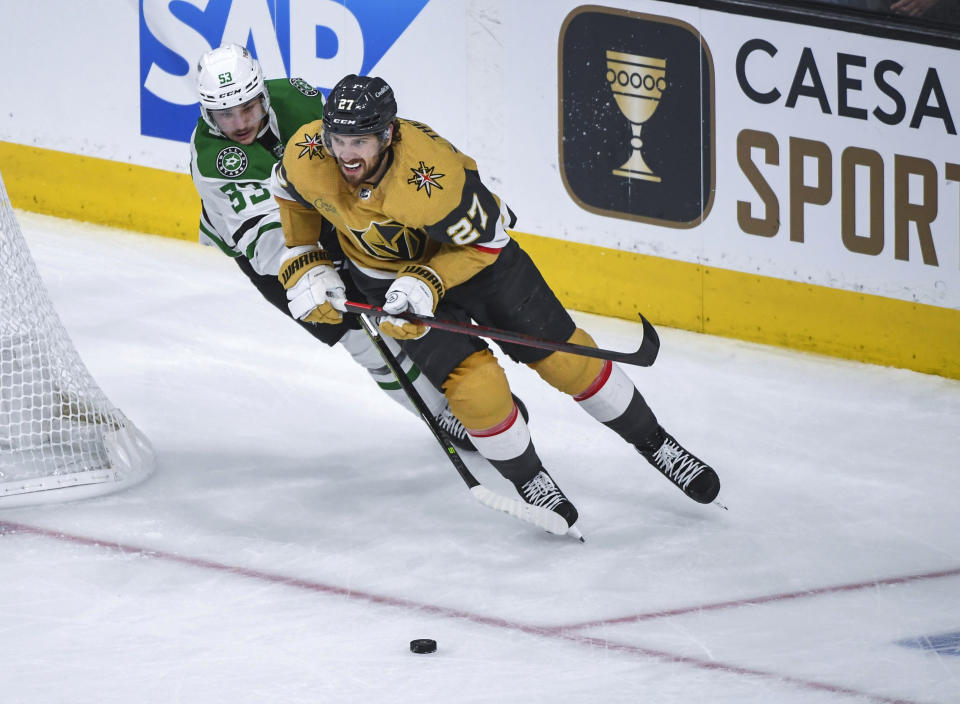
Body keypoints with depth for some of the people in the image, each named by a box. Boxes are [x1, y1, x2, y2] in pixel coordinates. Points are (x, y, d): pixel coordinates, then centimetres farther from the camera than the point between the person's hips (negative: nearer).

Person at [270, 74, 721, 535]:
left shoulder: (430, 175, -39)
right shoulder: (305, 157, -27)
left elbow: (485, 241, -24)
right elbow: (292, 196, -2)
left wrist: (427, 283, -35)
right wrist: (307, 267, -7)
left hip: (469, 250, -2)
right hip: (388, 271, 2)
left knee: (563, 356, 4)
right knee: (473, 384, -14)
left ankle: (654, 444, 24)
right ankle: (531, 483, 11)